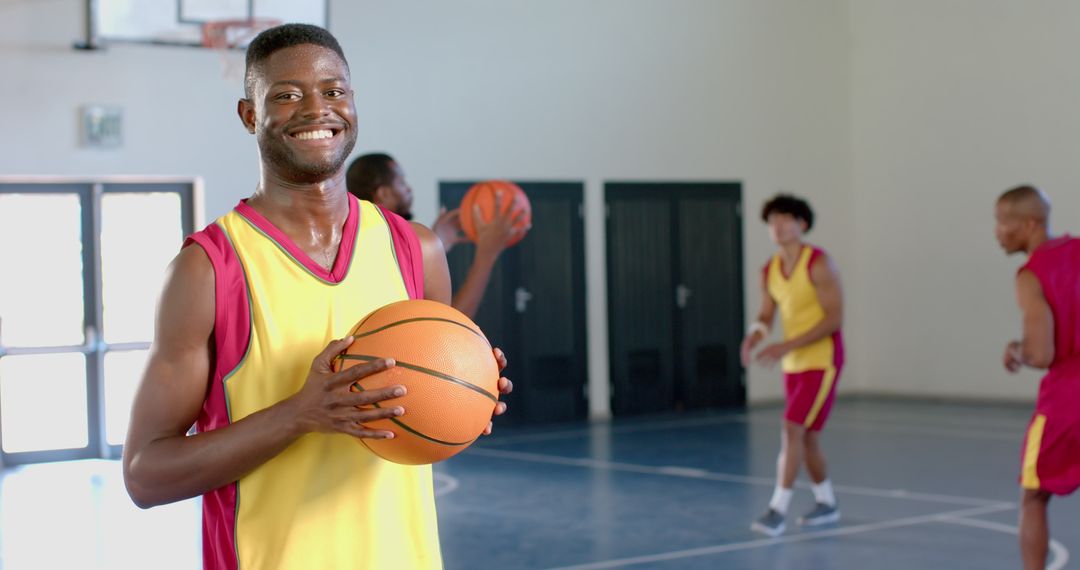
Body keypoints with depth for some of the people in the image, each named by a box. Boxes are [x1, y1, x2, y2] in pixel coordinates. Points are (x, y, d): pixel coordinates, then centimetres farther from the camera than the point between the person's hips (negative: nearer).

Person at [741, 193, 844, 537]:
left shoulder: (818, 264, -15)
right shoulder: (769, 271, 5)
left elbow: (834, 318, -19)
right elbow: (766, 315, 11)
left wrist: (787, 346, -25)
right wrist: (756, 334, -15)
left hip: (822, 360, -7)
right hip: (793, 364, 7)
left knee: (793, 430, -15)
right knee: (806, 436, 14)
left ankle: (778, 510, -14)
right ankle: (826, 503, 30)